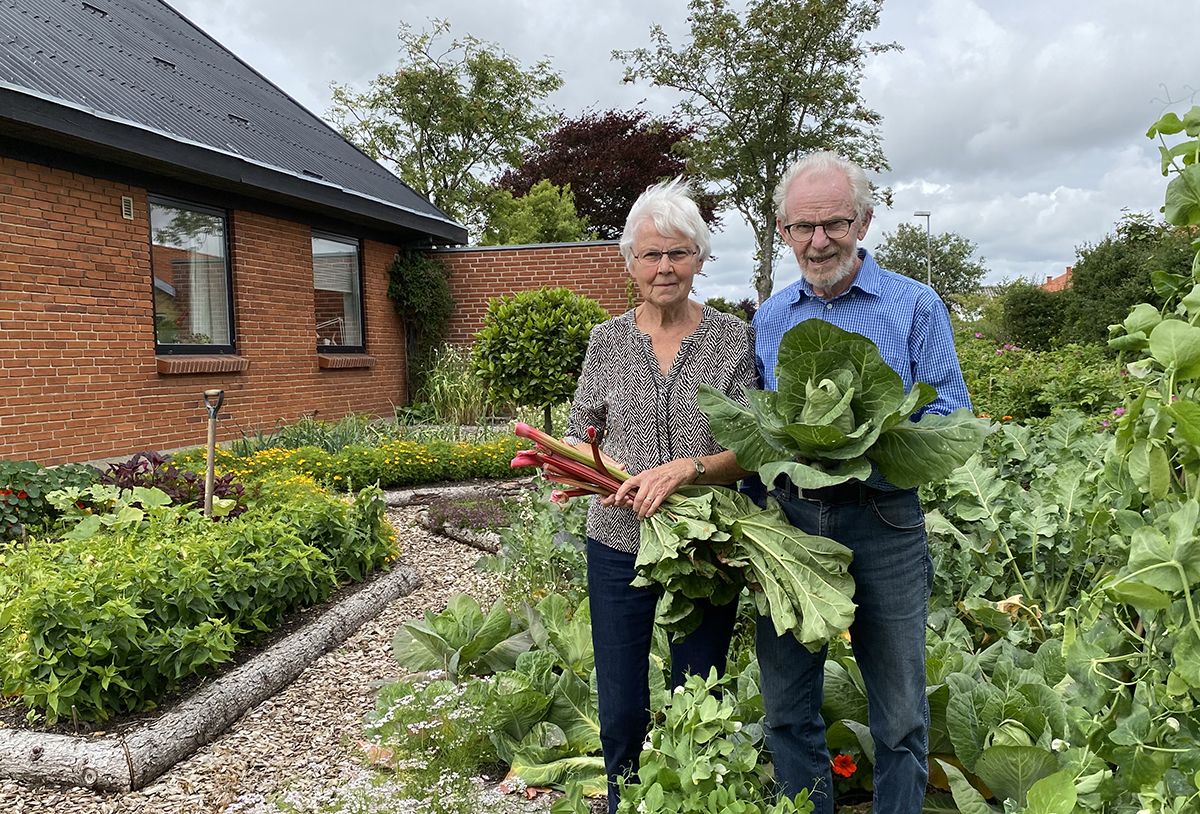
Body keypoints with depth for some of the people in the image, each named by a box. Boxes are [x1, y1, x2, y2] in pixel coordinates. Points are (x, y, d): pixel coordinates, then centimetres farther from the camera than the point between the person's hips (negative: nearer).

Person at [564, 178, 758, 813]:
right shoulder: (607, 340, 2)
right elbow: (578, 433, 10)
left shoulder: (735, 339, -3)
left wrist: (685, 468, -23)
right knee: (621, 712, 12)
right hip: (620, 546, 2)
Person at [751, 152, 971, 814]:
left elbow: (951, 413, -4)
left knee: (900, 714, 9)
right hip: (787, 519, 3)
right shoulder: (768, 318, 11)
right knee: (785, 705, 13)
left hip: (881, 521, -3)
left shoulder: (914, 305, 0)